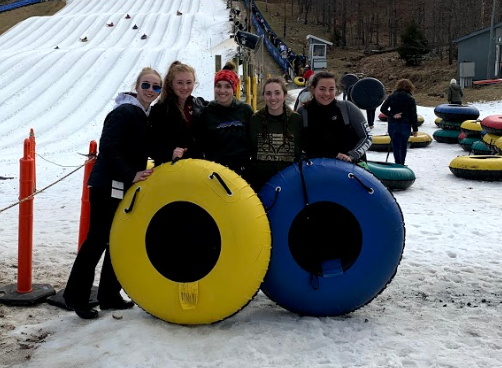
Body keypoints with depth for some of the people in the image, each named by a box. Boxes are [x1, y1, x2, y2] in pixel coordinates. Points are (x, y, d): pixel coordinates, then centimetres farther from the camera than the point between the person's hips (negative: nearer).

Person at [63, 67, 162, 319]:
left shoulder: (146, 116, 14)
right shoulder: (124, 112, -14)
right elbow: (108, 148, -22)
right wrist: (131, 175, -23)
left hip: (126, 188, 9)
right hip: (107, 186, -9)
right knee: (98, 240, -4)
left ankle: (109, 295, 23)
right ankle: (76, 296, 8)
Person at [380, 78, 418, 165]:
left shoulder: (391, 96, 0)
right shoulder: (411, 99, -3)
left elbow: (382, 109, -8)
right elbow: (413, 115, -4)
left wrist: (392, 115, -12)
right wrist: (415, 129, 1)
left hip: (393, 125, 0)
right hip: (405, 126, 0)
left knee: (396, 146, 1)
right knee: (403, 146, 15)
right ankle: (401, 165, 26)